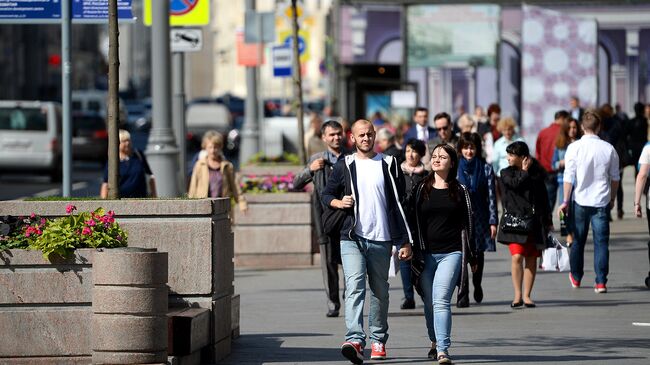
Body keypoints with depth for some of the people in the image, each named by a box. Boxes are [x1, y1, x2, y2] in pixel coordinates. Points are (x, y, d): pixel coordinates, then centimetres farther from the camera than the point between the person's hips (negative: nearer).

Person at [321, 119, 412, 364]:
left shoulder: (389, 165, 7)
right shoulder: (345, 166, 8)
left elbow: (400, 204, 6)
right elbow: (326, 194, 17)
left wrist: (405, 241, 1)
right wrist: (339, 202, -7)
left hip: (381, 240, 1)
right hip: (352, 238, -1)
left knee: (379, 291, 9)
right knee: (355, 286, -17)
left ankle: (378, 340, 22)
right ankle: (355, 340, -29)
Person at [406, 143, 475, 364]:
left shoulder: (459, 191, 6)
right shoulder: (422, 189, 9)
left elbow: (467, 223, 10)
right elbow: (412, 220, 10)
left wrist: (471, 256, 11)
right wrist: (410, 249, 3)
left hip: (451, 253, -3)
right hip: (426, 253, 3)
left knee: (441, 300, -17)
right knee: (429, 303, 9)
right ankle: (435, 341, 33)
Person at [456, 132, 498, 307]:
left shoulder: (486, 169, 3)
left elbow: (491, 196, 1)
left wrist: (493, 221, -4)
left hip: (480, 218, 1)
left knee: (478, 254, 11)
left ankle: (477, 285, 37)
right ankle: (463, 295, -11)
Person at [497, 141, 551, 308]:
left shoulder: (536, 173, 9)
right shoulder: (506, 173, 6)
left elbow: (544, 198, 13)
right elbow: (515, 183, -16)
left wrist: (548, 221, 11)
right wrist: (525, 171, -1)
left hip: (534, 221, 2)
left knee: (531, 259, 3)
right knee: (517, 256, -13)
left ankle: (527, 295, 8)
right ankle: (518, 295, -8)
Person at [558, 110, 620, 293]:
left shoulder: (574, 147, -8)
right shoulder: (608, 148, -3)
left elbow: (569, 177, -8)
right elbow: (615, 177, 7)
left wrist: (565, 201, -1)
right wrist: (612, 198, 22)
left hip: (580, 201, 0)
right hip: (601, 202, 0)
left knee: (578, 241, 15)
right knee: (601, 242, 2)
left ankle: (576, 278, 29)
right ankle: (601, 282, -5)